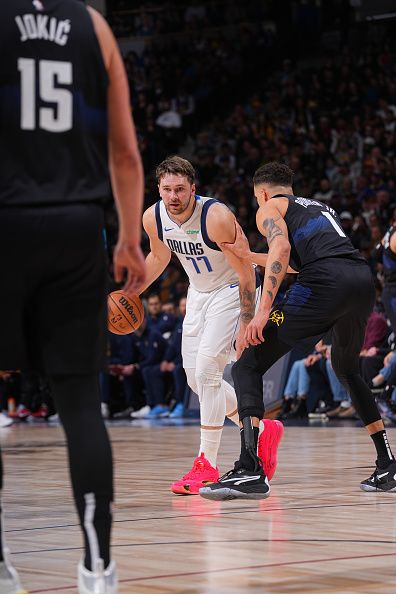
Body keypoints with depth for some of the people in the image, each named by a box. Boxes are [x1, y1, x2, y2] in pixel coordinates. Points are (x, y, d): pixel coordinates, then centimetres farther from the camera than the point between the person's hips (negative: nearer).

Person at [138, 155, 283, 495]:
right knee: (196, 377, 7)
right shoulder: (153, 218, -12)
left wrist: (246, 326, -27)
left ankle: (207, 465, -12)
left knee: (206, 369, -18)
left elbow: (246, 271, -24)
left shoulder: (216, 217, -30)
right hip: (199, 292, 7)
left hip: (232, 290, -7)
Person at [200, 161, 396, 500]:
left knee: (247, 367, -1)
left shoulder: (269, 208, 17)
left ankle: (250, 470, -17)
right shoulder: (320, 207, 37)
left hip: (325, 282, -7)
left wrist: (264, 311, -13)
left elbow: (282, 248, -5)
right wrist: (248, 256, 56)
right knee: (347, 370, 33)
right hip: (364, 279, 7)